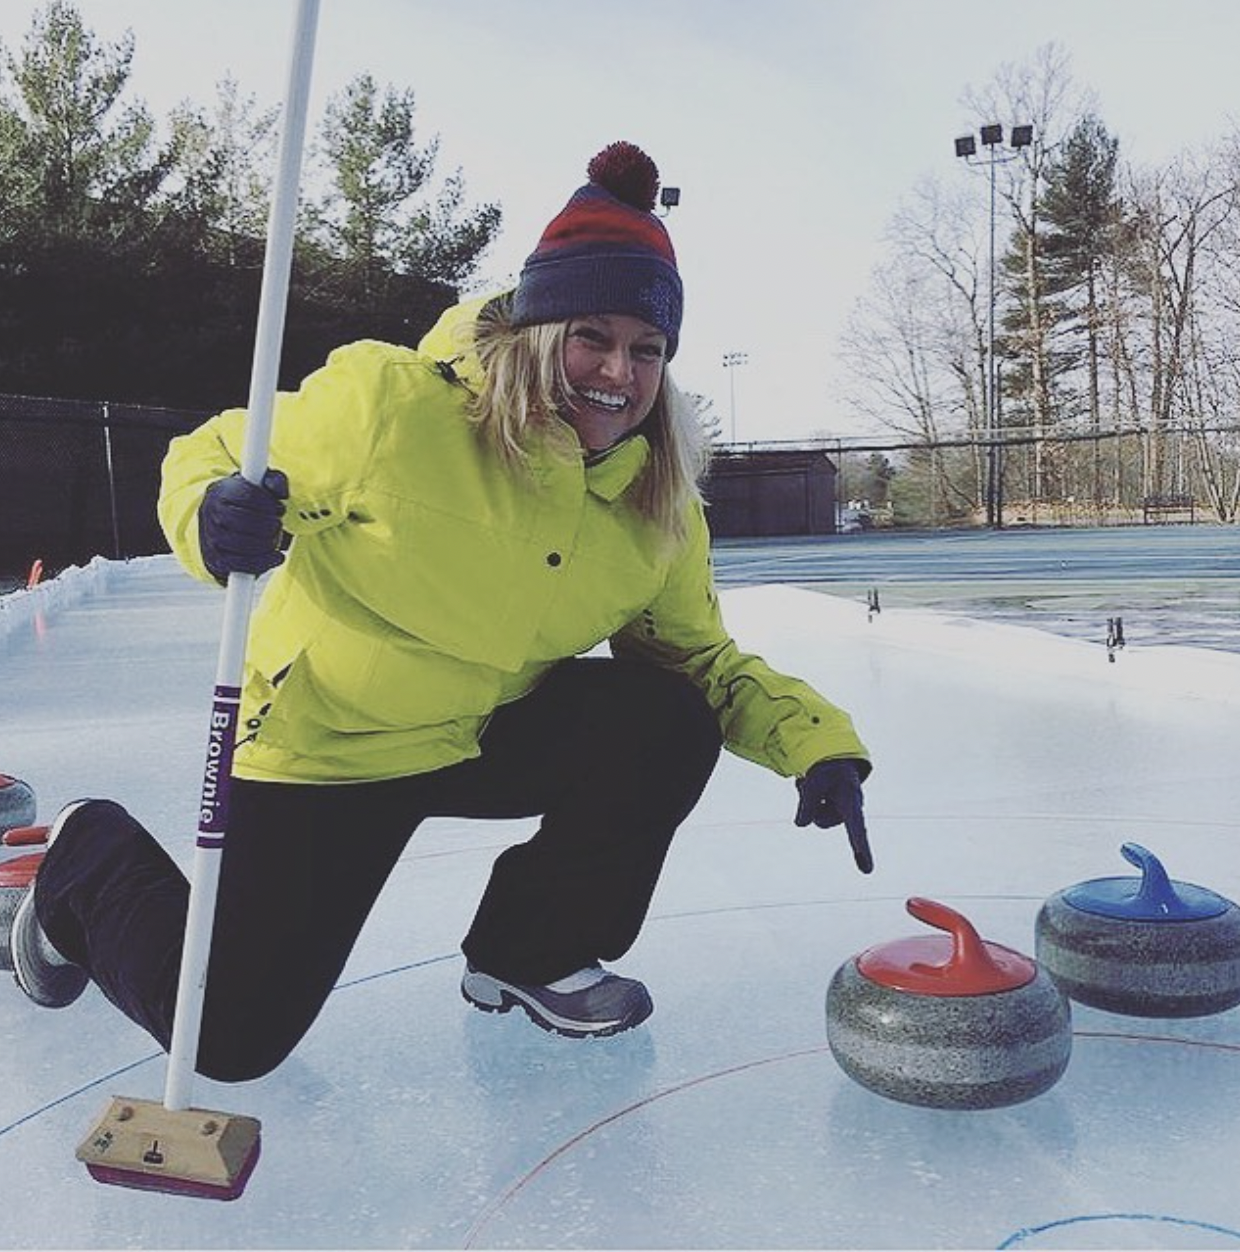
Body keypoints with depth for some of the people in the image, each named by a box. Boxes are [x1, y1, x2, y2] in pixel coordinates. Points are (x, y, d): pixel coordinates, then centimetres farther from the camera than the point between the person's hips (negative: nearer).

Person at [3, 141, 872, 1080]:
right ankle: (96, 862, 28)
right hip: (324, 746, -4)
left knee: (671, 724, -18)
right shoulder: (392, 403, -25)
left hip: (492, 738, 5)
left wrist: (816, 740, -21)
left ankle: (533, 956, 7)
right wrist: (215, 522, -37)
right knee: (230, 1041, -6)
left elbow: (703, 658, -4)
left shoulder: (659, 509, -10)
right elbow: (211, 454, -13)